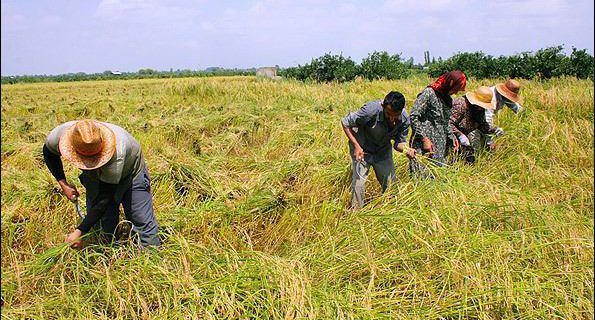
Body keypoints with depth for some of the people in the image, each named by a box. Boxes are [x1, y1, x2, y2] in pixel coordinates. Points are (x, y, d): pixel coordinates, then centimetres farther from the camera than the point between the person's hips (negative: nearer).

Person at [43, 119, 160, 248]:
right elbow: (48, 152, -4)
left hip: (129, 172, -4)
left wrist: (80, 231, -33)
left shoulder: (116, 153, -45)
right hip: (95, 176, 4)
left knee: (143, 223, -6)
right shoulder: (60, 135, -32)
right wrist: (63, 183, -14)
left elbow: (104, 198, -36)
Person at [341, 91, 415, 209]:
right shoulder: (371, 110, -35)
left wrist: (406, 149, -31)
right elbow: (345, 123, -22)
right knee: (358, 181, -10)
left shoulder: (404, 119, -21)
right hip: (362, 149, -4)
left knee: (391, 182, 8)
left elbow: (399, 142, -7)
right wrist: (356, 146, -27)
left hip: (383, 151, 4)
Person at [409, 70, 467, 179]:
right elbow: (413, 117, -15)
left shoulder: (447, 99, 14)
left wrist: (451, 137, 10)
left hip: (440, 147, 8)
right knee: (422, 177, -10)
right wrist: (424, 139, -16)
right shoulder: (428, 93, -10)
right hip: (423, 145, -8)